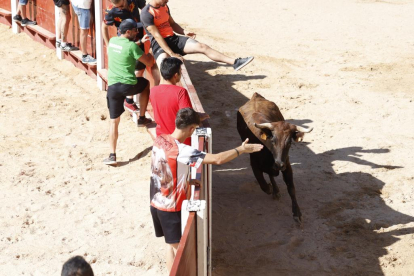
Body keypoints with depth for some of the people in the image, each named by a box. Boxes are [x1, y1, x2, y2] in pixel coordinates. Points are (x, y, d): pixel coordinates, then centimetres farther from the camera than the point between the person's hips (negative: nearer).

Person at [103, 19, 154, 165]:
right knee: (146, 84, 30)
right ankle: (142, 118, 31)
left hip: (112, 86, 5)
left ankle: (112, 155, 4)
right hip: (128, 85, -4)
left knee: (114, 121, 11)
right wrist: (150, 55, 16)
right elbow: (149, 63, -7)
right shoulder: (132, 46, -11)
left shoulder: (112, 41, 10)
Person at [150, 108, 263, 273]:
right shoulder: (181, 151, -28)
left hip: (156, 203, 8)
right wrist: (241, 149, -20)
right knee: (177, 247, 8)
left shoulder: (159, 140, -4)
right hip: (171, 207, -8)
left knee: (171, 244, 21)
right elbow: (217, 159, -32)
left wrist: (185, 181, 11)